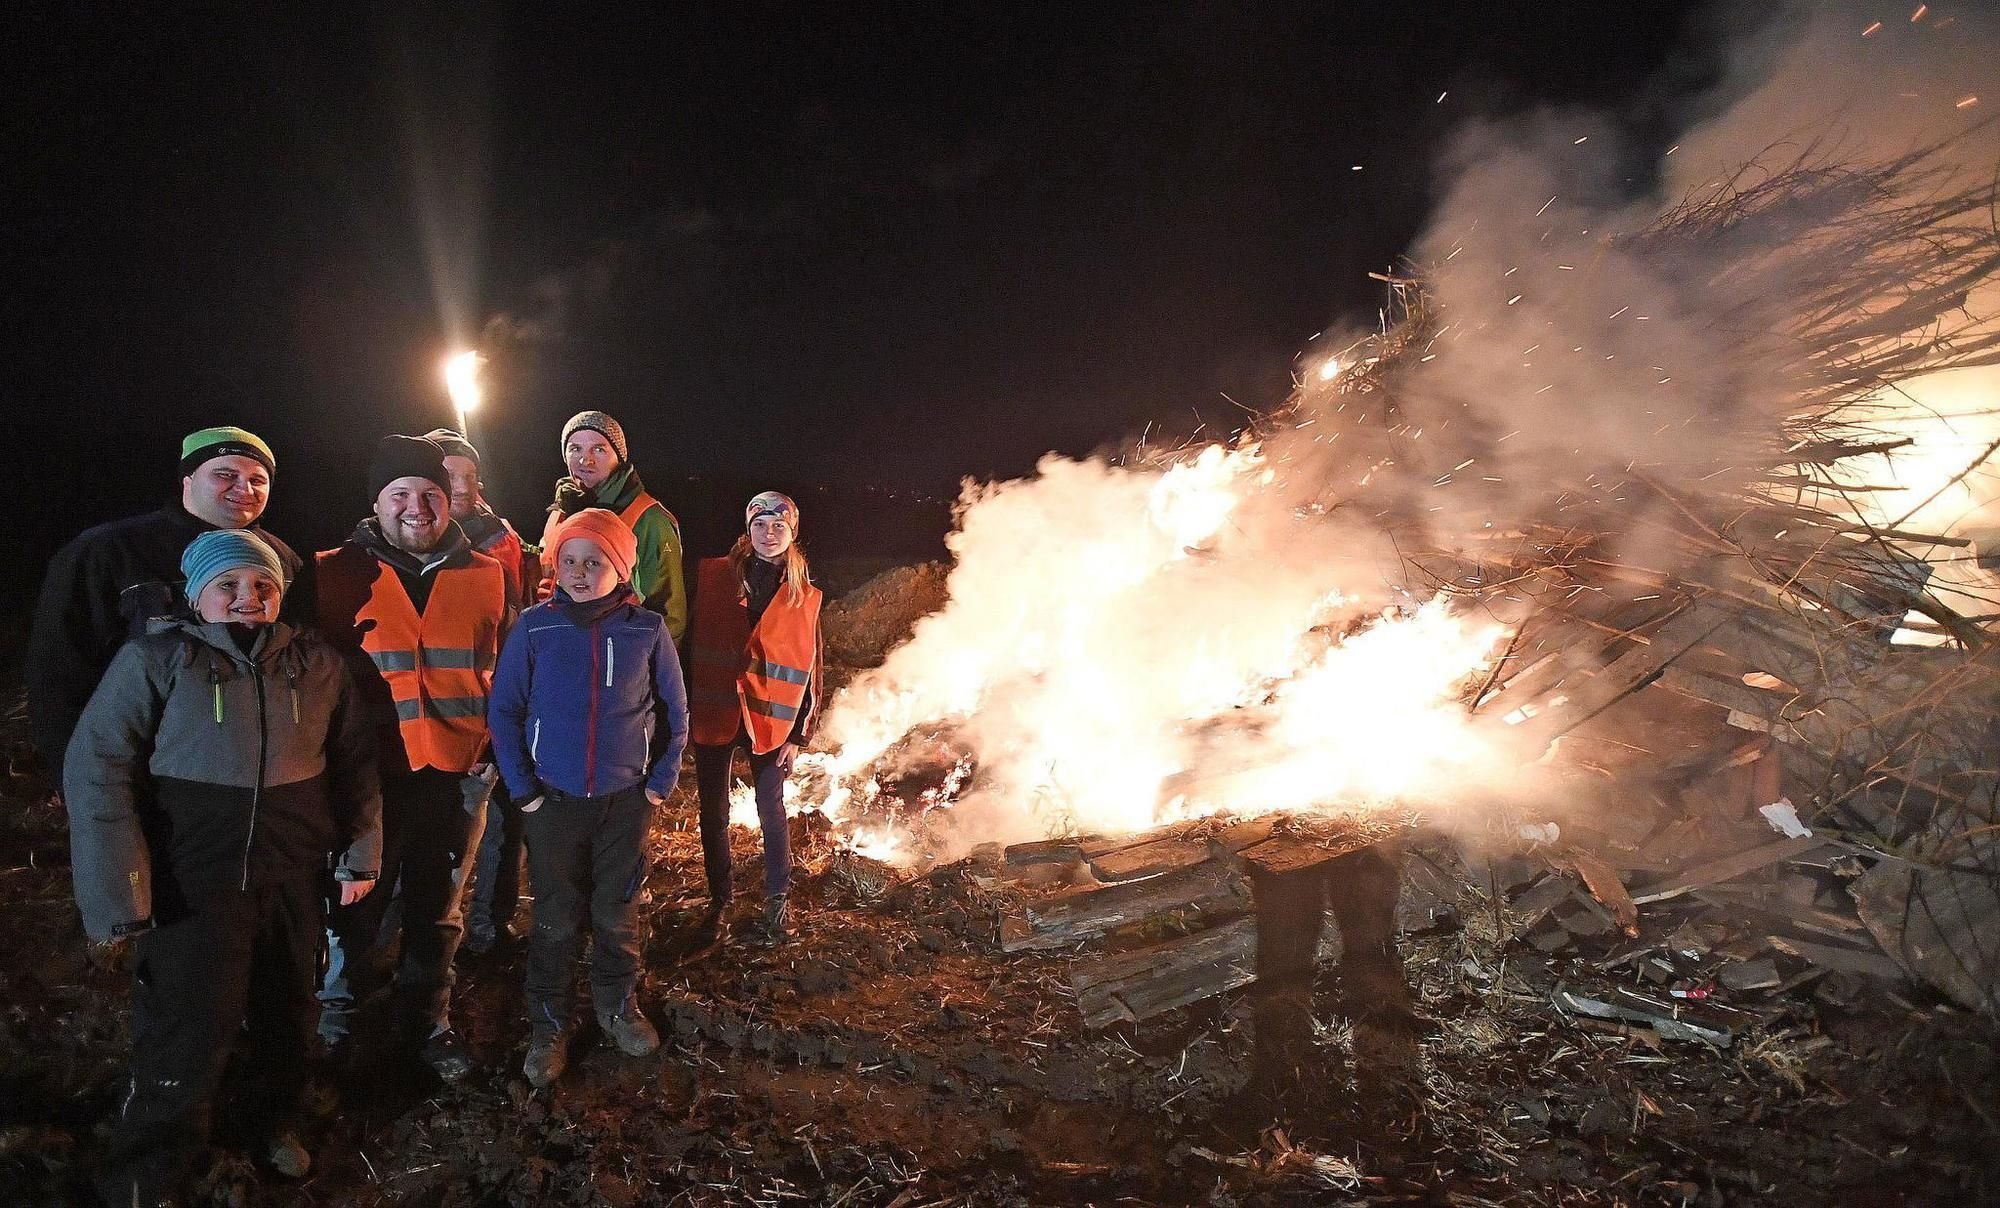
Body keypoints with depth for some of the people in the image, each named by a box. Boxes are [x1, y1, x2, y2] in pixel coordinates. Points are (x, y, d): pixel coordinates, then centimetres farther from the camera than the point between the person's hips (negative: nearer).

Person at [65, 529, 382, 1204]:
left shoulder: (317, 664, 3)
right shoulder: (154, 660, -7)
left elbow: (355, 763, 8)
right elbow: (98, 774, -10)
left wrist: (360, 855, 7)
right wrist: (116, 903, -13)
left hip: (292, 879, 4)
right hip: (192, 885, -3)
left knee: (286, 1014, 17)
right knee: (188, 1040, -1)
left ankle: (273, 1118, 43)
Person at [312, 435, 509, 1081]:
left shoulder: (485, 575, 3)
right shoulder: (338, 572, -2)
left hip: (457, 774, 2)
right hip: (368, 773, -1)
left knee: (437, 907, 15)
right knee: (356, 905, 13)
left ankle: (427, 1019, 34)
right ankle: (337, 1020, 35)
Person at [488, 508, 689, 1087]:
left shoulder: (646, 629, -7)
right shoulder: (535, 627, -8)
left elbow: (675, 711, 2)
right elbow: (503, 709, -2)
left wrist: (662, 780, 1)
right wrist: (522, 788, -5)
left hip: (626, 799, 0)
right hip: (553, 799, 0)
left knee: (619, 914, 12)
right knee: (556, 918, 10)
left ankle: (618, 1006, 34)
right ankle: (548, 1026, 26)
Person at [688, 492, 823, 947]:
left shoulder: (804, 597, 1)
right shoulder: (713, 577, -1)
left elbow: (809, 669, 3)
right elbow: (690, 641, 0)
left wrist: (799, 733, -1)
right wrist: (684, 708, -4)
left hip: (769, 719, -1)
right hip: (713, 715, 1)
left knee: (771, 812, 5)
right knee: (713, 813, 10)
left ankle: (776, 903, 23)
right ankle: (719, 903, 26)